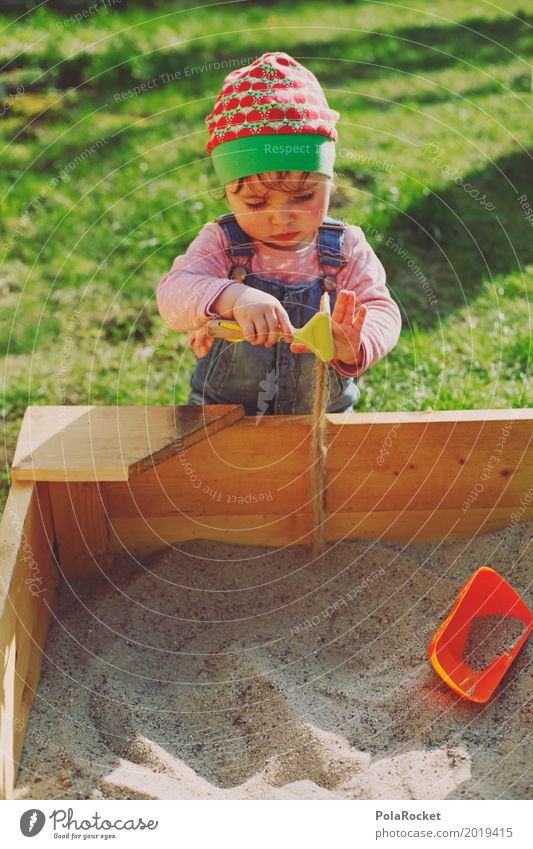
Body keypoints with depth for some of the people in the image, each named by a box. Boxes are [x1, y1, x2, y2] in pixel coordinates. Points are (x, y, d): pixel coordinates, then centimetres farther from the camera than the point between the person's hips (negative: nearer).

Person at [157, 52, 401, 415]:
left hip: (324, 417, 3)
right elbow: (172, 293, -22)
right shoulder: (220, 243, -7)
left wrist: (356, 348, -35)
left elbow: (382, 311, -11)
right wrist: (232, 297, -43)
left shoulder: (347, 249, -5)